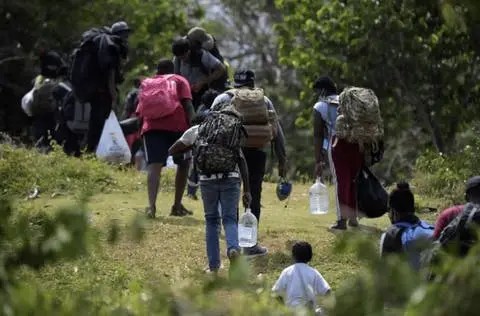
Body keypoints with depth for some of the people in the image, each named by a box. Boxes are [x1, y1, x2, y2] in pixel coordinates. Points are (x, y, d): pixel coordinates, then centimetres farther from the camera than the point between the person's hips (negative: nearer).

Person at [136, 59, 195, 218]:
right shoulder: (179, 81, 22)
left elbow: (139, 112, 20)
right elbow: (187, 104, 4)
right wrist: (190, 124, 1)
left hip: (151, 126, 2)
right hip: (177, 125, -1)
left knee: (154, 166, -11)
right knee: (184, 163, 19)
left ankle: (151, 205, -32)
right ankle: (177, 206, 19)